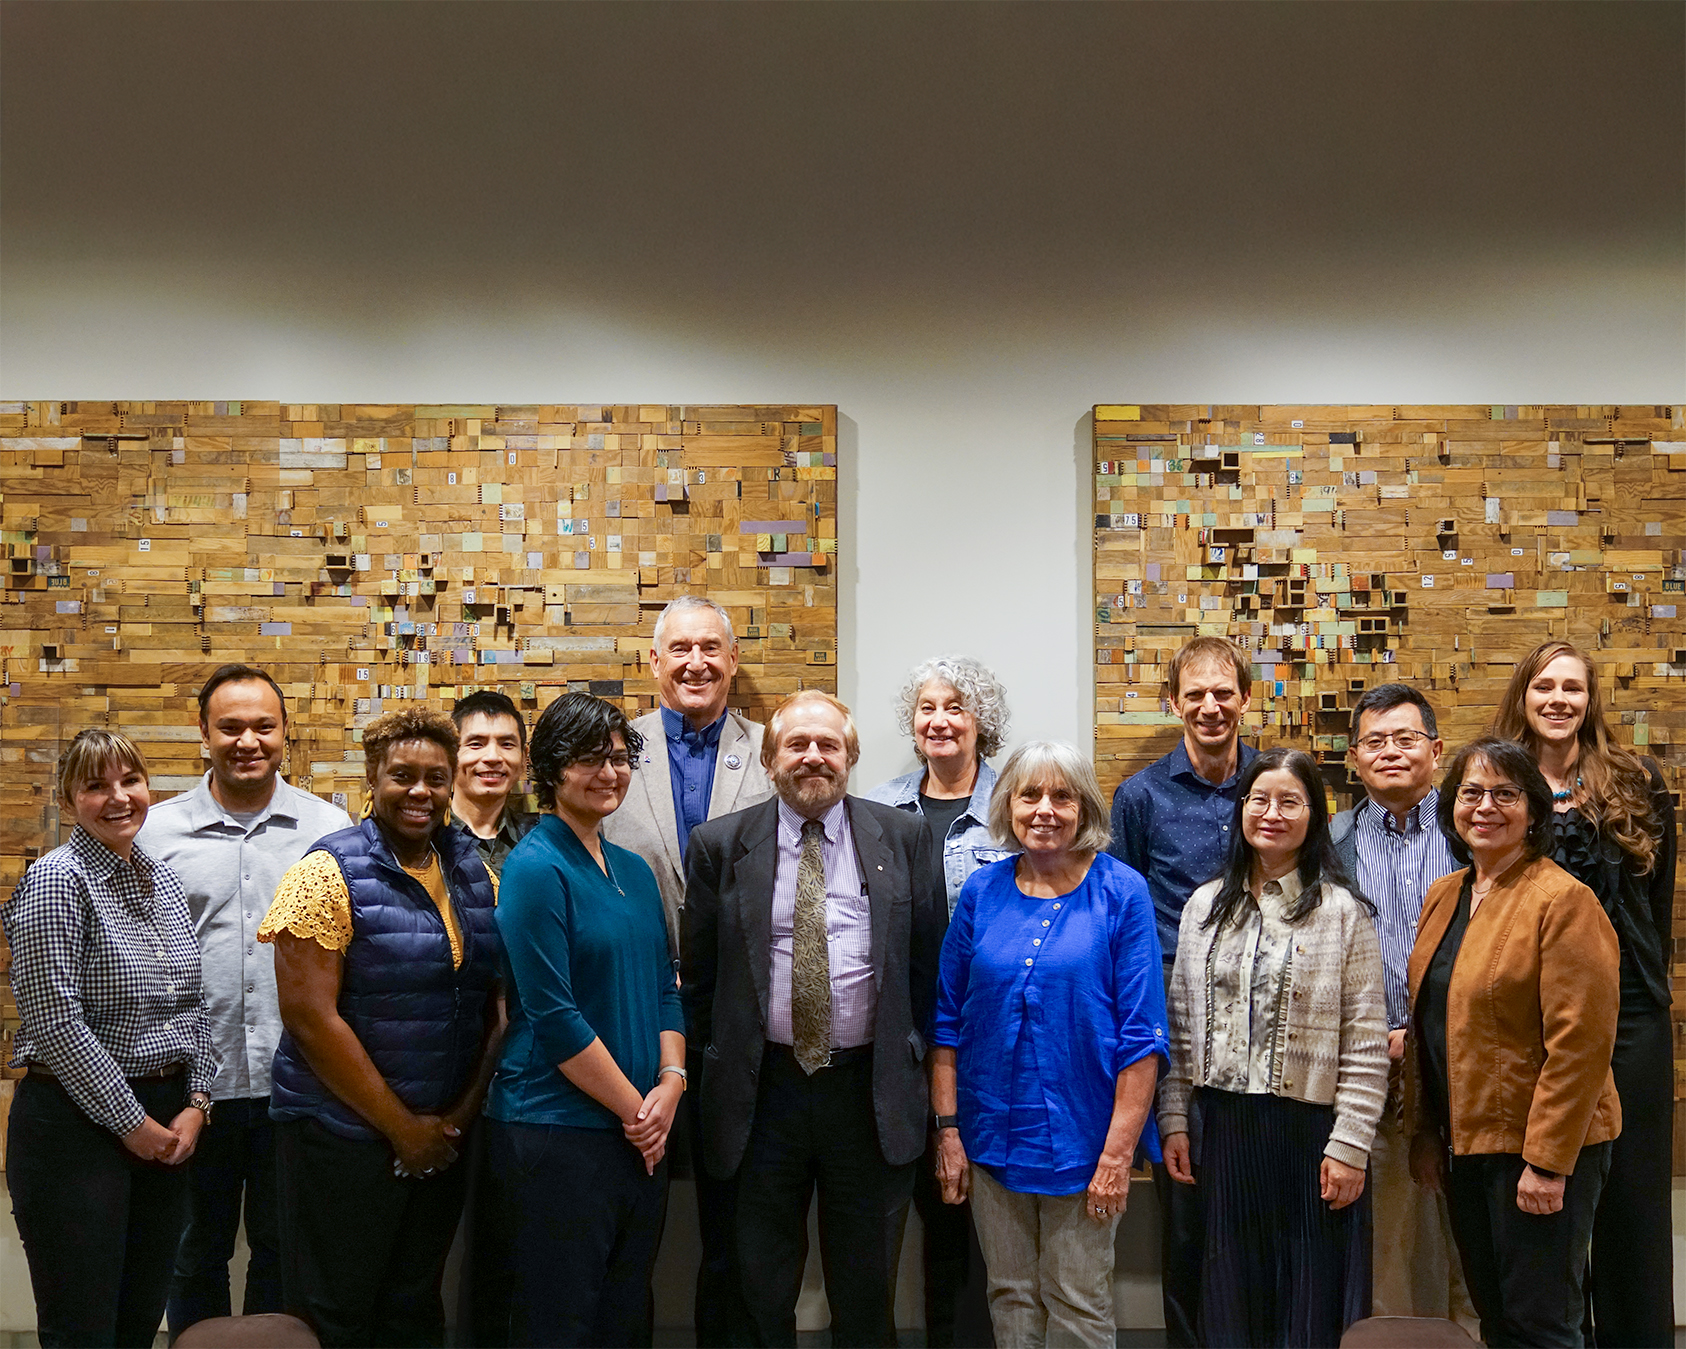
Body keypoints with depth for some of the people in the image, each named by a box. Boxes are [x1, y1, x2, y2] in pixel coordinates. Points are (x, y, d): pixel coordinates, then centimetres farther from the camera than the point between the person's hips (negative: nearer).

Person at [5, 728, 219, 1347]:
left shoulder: (163, 879, 10)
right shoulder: (57, 879, -11)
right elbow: (55, 1021, -17)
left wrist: (195, 1103, 0)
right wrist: (132, 1121, -13)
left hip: (166, 1123, 7)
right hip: (77, 1125, -7)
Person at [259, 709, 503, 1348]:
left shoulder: (476, 875, 6)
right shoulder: (330, 874, -11)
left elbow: (497, 1006, 8)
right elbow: (310, 1015, -16)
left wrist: (460, 1117, -3)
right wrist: (401, 1126, -13)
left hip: (444, 1138, 5)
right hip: (343, 1136, -5)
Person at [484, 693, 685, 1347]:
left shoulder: (635, 871, 12)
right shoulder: (535, 869, -11)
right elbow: (553, 1014, -16)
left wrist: (670, 1084, -3)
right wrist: (635, 1109, -12)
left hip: (642, 1135, 7)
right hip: (557, 1135, -7)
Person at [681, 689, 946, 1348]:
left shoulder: (903, 836, 1)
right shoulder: (719, 844, 0)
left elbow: (928, 954, 6)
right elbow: (698, 968, 6)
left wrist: (911, 1044, 3)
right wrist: (718, 1049, 5)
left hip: (871, 1089, 0)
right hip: (761, 1088, 0)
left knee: (865, 1287, 13)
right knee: (761, 1291, 12)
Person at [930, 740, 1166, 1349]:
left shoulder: (1121, 893, -7)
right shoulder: (982, 891, 3)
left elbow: (1141, 1033, -9)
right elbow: (948, 1019, 7)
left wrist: (1119, 1151, -13)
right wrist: (947, 1128, 1)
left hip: (1080, 1139, -3)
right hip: (992, 1137, 3)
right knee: (1010, 1296, 13)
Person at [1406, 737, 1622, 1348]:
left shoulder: (1563, 901, -15)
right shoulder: (1442, 897, 10)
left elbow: (1579, 1044, -19)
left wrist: (1547, 1161, -20)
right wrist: (1424, 1133, 12)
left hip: (1542, 1148, -7)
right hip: (1464, 1141, 7)